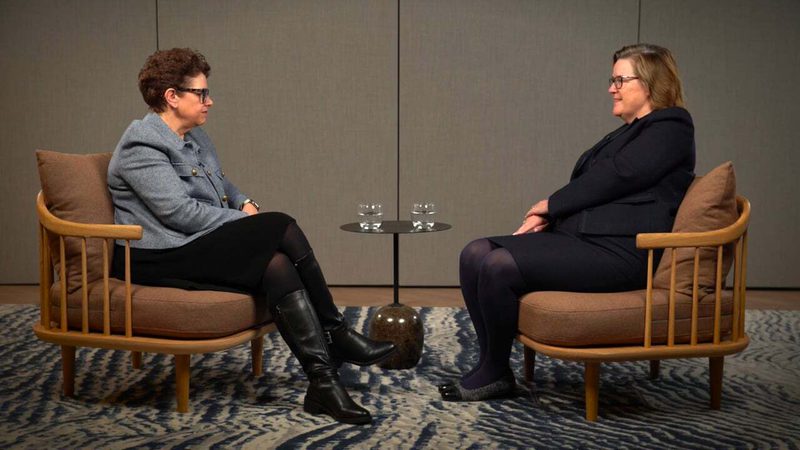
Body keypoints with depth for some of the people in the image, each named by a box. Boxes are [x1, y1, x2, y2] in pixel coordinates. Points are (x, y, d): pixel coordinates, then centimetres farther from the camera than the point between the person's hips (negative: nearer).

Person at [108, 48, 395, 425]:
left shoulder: (195, 138, 17)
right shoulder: (141, 146, -11)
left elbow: (223, 185, 30)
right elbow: (179, 212, -20)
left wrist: (244, 203, 7)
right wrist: (244, 220, -13)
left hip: (199, 246, 8)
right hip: (160, 259, -8)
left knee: (276, 263, -22)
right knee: (281, 228, -23)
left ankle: (323, 380, -22)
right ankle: (336, 337, -17)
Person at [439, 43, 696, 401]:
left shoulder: (670, 129, -3)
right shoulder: (628, 133, 26)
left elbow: (612, 178, -13)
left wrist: (551, 204, -3)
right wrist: (546, 215, 1)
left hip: (618, 250, -10)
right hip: (580, 237, 10)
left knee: (499, 265, -25)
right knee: (475, 254, -7)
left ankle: (495, 372, -7)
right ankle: (491, 365, -5)